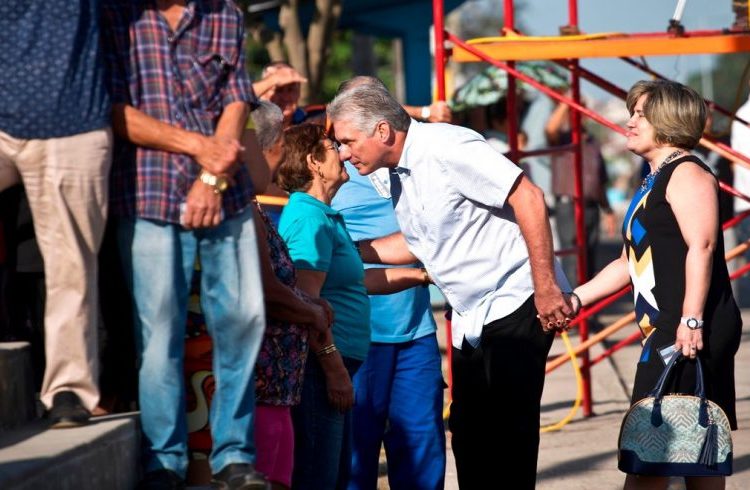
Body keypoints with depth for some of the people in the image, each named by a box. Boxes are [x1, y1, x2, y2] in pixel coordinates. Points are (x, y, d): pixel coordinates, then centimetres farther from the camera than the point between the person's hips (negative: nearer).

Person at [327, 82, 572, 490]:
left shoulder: (445, 147, -18)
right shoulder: (398, 175, 10)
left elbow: (528, 197, -22)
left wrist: (545, 287, -23)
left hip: (517, 303, -9)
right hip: (472, 318, 9)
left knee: (506, 429, -11)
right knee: (469, 432, 9)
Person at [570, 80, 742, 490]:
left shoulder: (686, 173, -8)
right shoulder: (653, 184, 23)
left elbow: (701, 246, -20)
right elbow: (629, 263, 28)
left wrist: (691, 320, -27)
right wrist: (577, 299, 19)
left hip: (692, 332, -10)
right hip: (665, 330, 10)